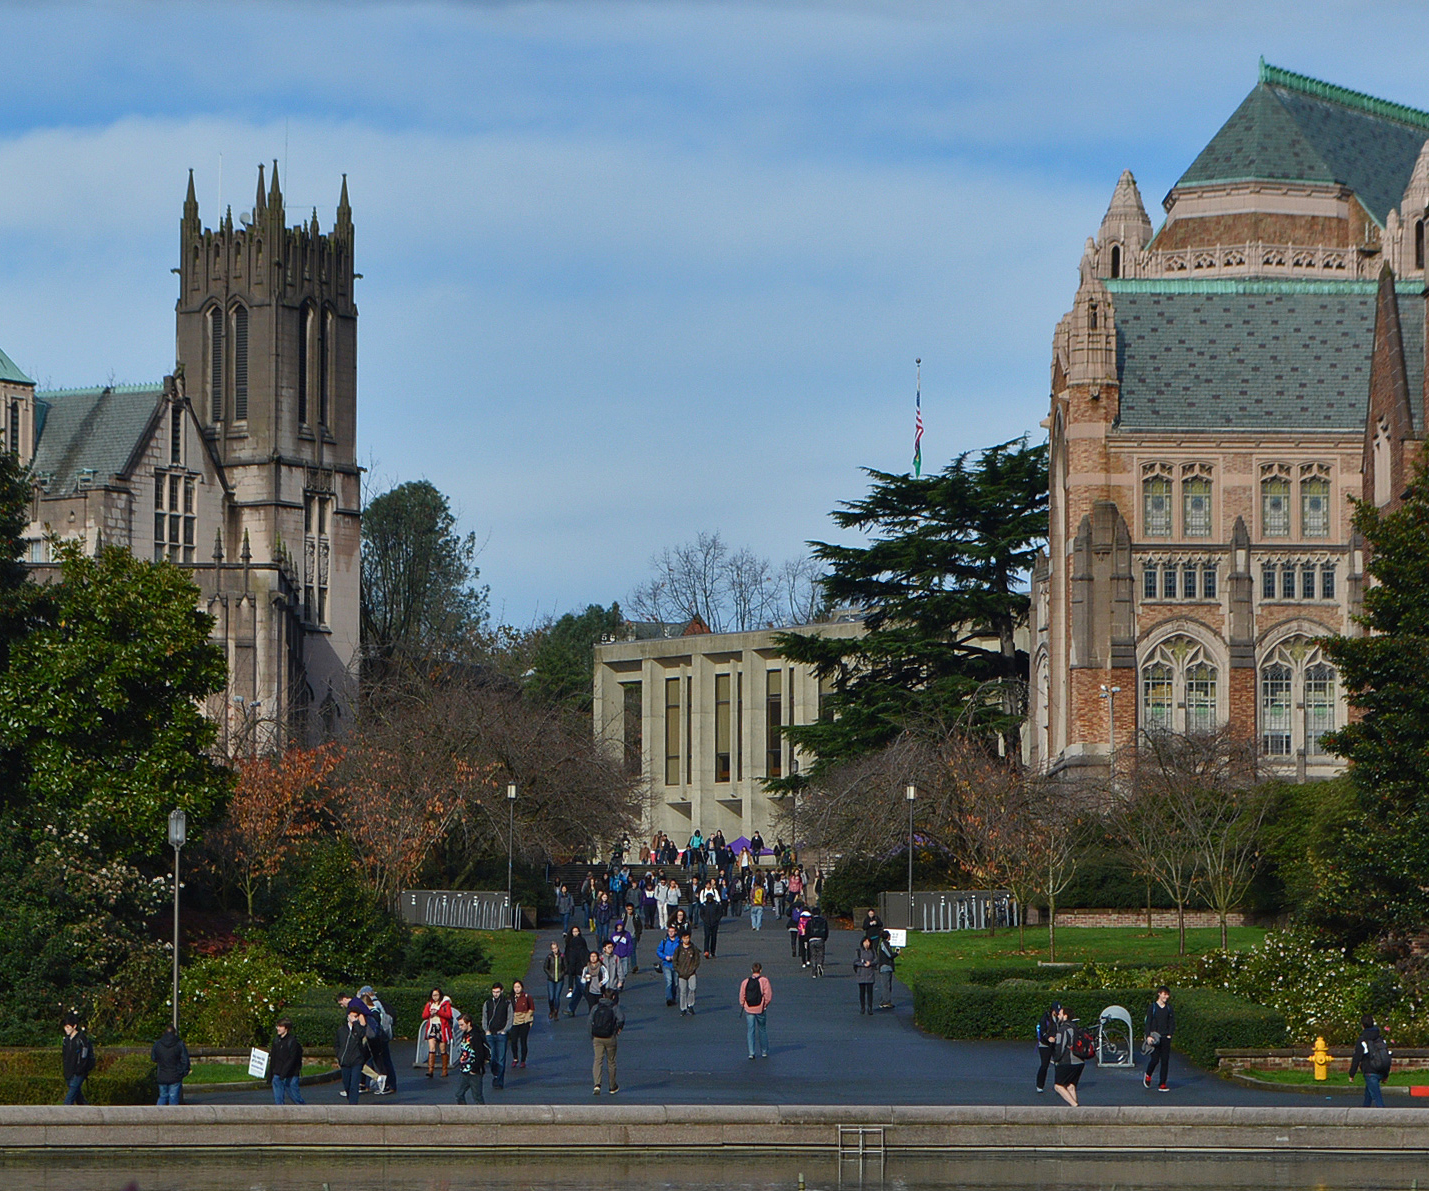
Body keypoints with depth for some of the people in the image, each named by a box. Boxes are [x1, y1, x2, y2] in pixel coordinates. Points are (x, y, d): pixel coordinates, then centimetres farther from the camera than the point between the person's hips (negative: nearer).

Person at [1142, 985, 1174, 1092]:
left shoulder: (1169, 1008, 10)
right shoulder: (1152, 1007, 1)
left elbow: (1172, 1023, 11)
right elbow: (1148, 1022, -2)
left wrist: (1169, 1034, -3)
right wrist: (1148, 1036, -12)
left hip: (1165, 1038, 3)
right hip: (1154, 1037, -3)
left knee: (1165, 1060, -1)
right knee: (1155, 1059, -11)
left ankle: (1163, 1084, 3)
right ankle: (1148, 1075, 20)